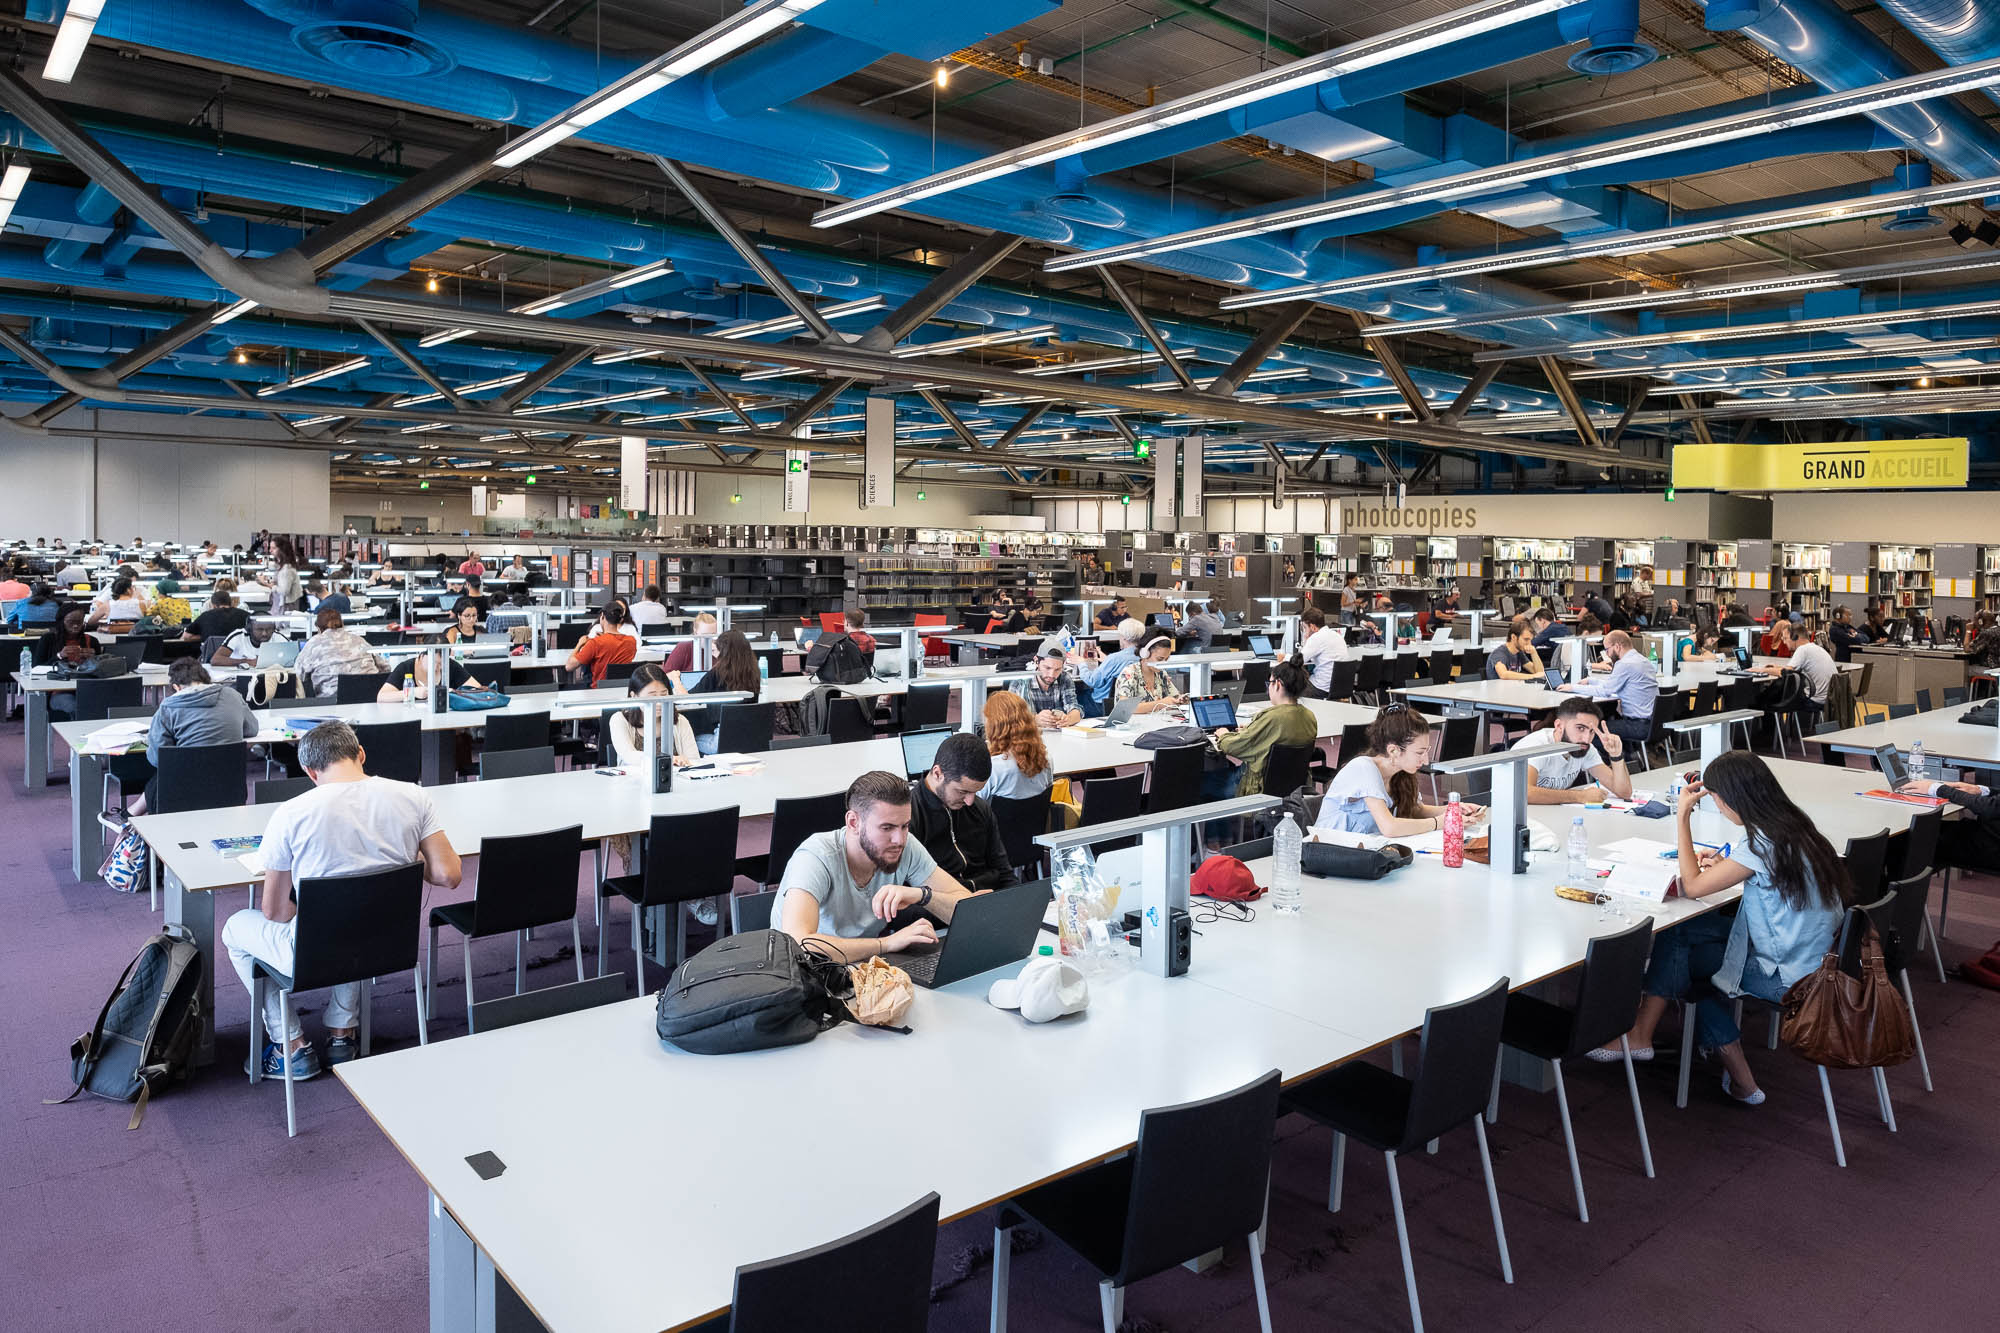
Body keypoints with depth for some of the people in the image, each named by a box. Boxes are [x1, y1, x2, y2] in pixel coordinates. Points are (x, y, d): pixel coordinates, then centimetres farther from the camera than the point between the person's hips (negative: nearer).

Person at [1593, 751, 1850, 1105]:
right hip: (1813, 955, 8)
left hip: (1789, 978, -8)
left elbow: (1693, 886, -19)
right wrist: (1725, 865, 8)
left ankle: (1640, 1036, 9)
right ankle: (1739, 1081, 14)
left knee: (1674, 936, -4)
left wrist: (1683, 817, -15)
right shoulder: (1791, 825, 4)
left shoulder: (1762, 843, -24)